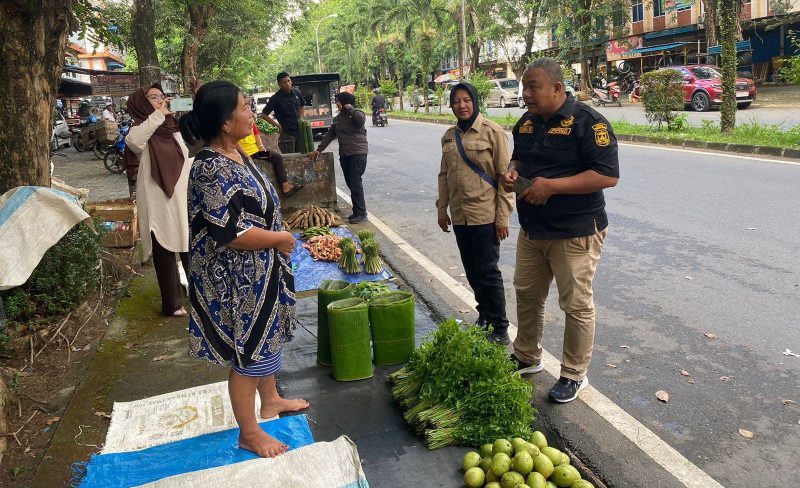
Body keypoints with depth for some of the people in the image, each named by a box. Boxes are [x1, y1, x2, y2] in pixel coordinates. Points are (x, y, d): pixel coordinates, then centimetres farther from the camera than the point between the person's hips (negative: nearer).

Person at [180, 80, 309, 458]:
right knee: (249, 353, 6)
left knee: (267, 339, 25)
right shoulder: (210, 169, -26)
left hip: (261, 272, 10)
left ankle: (270, 401, 47)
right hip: (238, 281, -10)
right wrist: (281, 238, -16)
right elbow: (232, 234, -29)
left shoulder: (235, 154, 4)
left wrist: (280, 237, 9)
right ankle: (249, 433, 25)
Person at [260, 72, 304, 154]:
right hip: (287, 134, -5)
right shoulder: (276, 98, -13)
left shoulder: (297, 93, 2)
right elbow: (264, 114, -7)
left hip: (299, 131, 5)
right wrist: (278, 125, -9)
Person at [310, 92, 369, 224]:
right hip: (344, 155, 7)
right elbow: (329, 135, 18)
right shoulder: (338, 118, 15)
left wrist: (350, 109, -16)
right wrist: (319, 149, 13)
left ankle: (361, 213, -5)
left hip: (358, 153, -7)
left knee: (355, 183, -10)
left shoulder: (356, 114, -6)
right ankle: (357, 211, 15)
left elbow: (361, 119, -30)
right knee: (350, 183, 7)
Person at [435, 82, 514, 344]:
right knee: (472, 271, 14)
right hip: (460, 215, 6)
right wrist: (442, 209, 16)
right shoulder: (449, 136, 9)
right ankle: (484, 314, 32)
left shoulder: (492, 132, -8)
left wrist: (503, 217, -12)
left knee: (488, 272, -1)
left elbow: (505, 175, -9)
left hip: (485, 215, -6)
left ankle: (500, 329, 11)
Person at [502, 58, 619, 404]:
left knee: (576, 306, 4)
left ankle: (574, 375, 20)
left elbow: (608, 176, -21)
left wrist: (552, 186, -26)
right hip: (532, 230, 8)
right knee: (527, 295, 18)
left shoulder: (587, 122, -16)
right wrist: (512, 171, -2)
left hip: (574, 233, -7)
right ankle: (527, 357, 37)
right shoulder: (526, 123, 8)